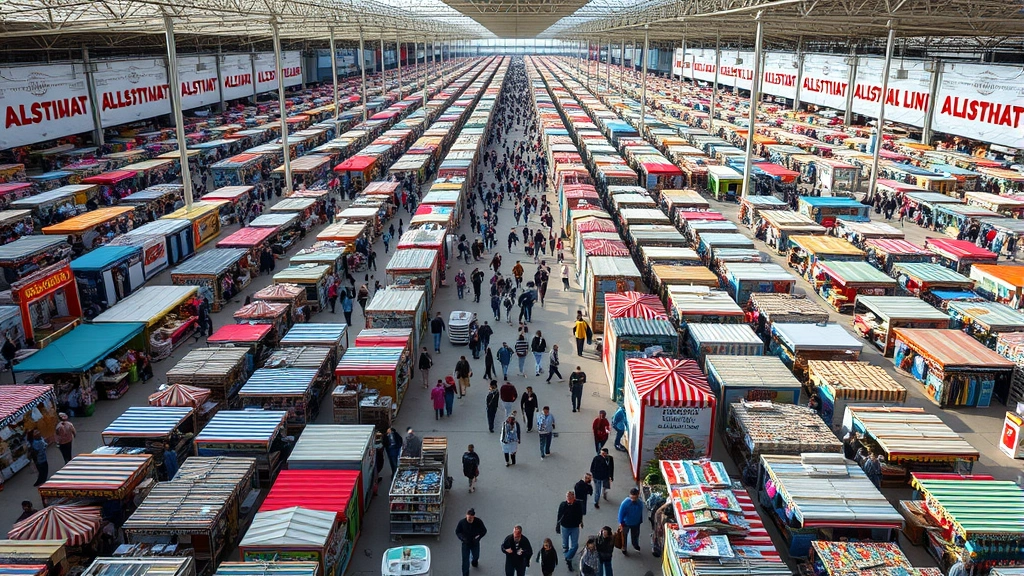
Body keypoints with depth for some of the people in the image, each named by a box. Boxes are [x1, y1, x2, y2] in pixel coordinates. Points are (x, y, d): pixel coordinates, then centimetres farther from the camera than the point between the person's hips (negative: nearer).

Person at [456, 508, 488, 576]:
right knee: (465, 560, 1)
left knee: (476, 556, 25)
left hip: (475, 543, 2)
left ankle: (474, 561, 61)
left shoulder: (478, 522, -22)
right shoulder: (462, 522, -22)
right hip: (465, 543, -1)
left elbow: (484, 531, -8)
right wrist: (462, 538, -24)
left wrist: (478, 537, -23)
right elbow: (457, 532, -7)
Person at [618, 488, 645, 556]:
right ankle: (624, 549, 38)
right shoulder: (625, 503, -29)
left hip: (636, 523, 4)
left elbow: (641, 513, 0)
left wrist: (640, 521, 9)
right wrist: (621, 523, -15)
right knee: (624, 536, 16)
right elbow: (621, 513, -19)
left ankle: (635, 545, 54)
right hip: (626, 523, -3)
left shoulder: (640, 503, -17)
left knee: (635, 535, 26)